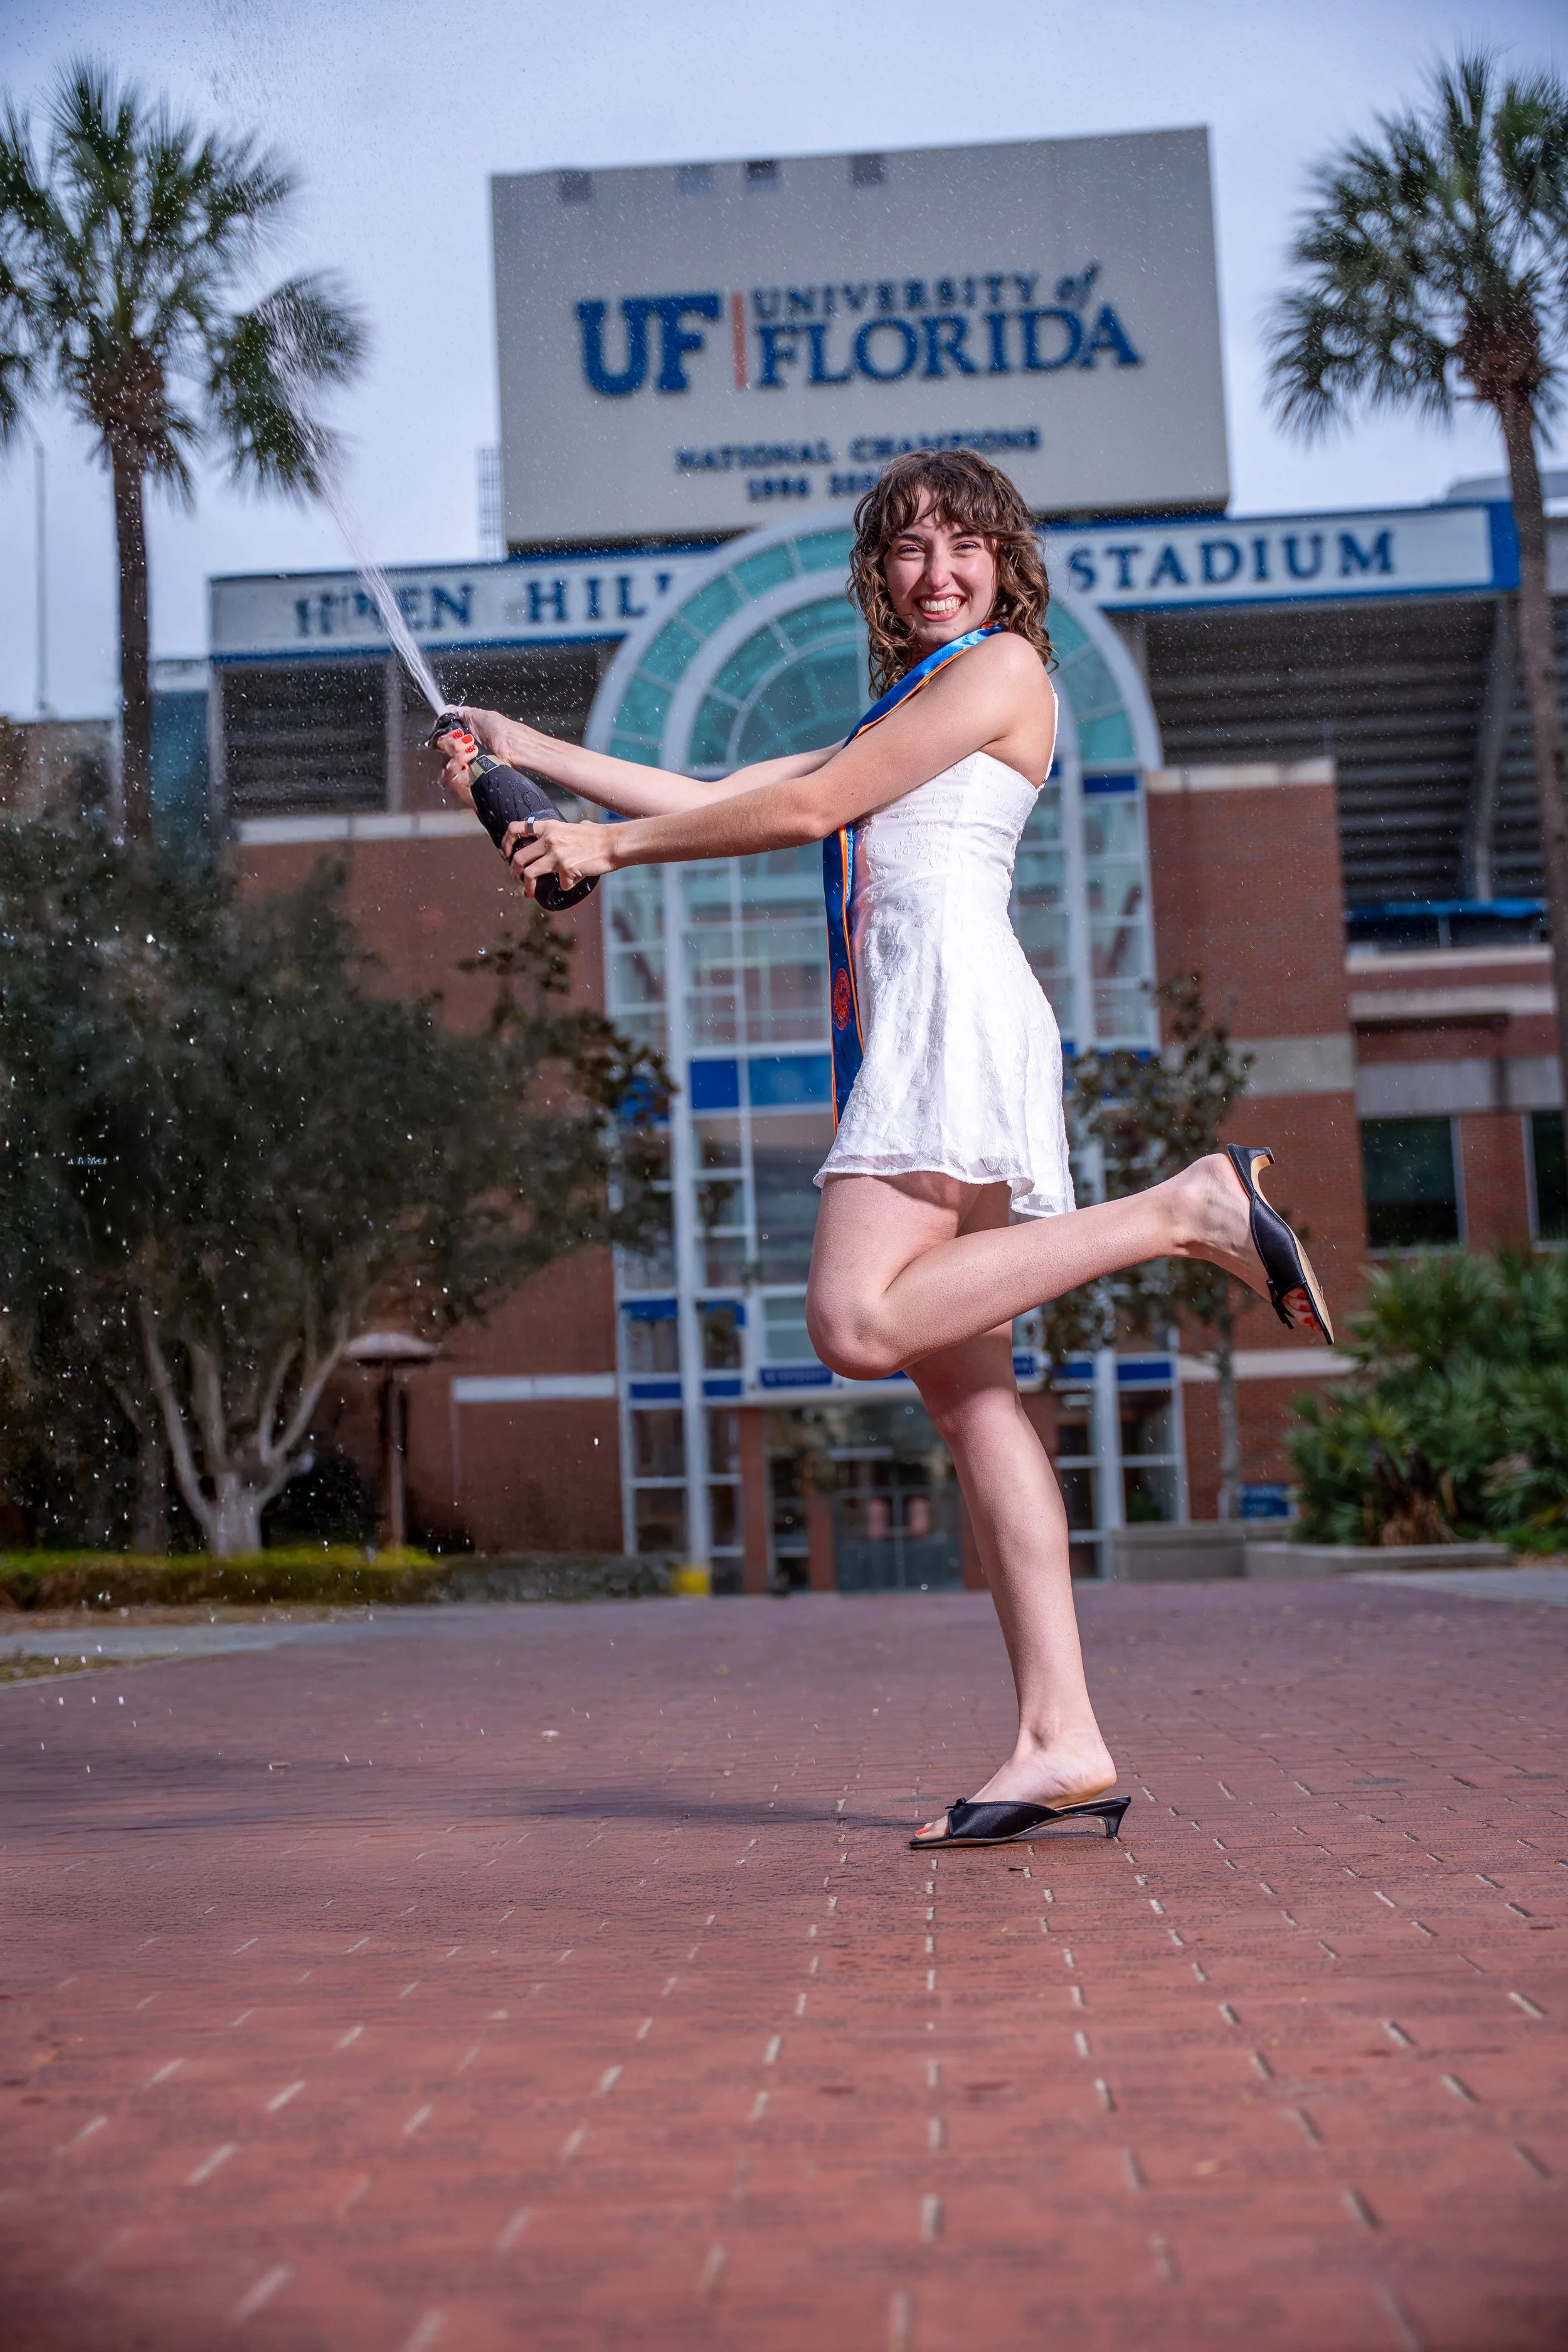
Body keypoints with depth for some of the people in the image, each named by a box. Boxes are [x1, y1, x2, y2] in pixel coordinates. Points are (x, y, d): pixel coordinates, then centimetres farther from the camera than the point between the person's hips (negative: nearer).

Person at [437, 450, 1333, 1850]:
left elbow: (804, 807, -1)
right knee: (964, 1388, -2)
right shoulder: (901, 716, 31)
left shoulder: (1005, 667, 5)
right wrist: (528, 752, 29)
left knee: (861, 1322, -26)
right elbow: (720, 799, 30)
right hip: (903, 1031, 9)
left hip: (957, 1004, -9)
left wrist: (604, 846, 6)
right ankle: (1062, 1742, -6)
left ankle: (1186, 1212, -18)